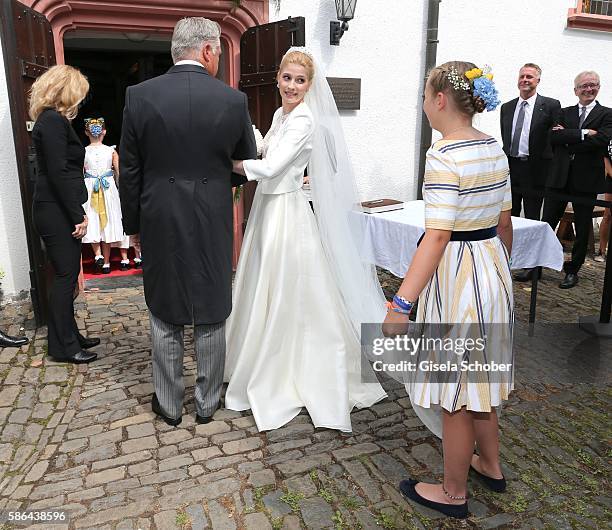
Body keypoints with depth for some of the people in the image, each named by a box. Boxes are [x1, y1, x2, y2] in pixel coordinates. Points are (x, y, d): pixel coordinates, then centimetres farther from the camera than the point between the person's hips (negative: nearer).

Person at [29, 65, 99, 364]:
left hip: (58, 211, 10)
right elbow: (59, 173, -20)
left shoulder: (51, 120, 16)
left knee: (66, 275, 14)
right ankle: (62, 346, 9)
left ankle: (69, 336, 25)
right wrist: (78, 215, -18)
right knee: (65, 276, -2)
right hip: (57, 213, -10)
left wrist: (77, 212, 14)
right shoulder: (55, 121, -15)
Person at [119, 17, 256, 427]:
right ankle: (207, 403, 27)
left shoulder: (139, 96, -5)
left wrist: (133, 225, 11)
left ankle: (169, 405, 27)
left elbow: (130, 172, 0)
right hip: (214, 227, 0)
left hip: (160, 226, 1)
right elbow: (247, 168, 6)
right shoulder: (233, 100, -5)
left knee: (166, 320, 13)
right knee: (211, 318, 13)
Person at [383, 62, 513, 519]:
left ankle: (453, 493, 29)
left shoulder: (444, 155, -20)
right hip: (493, 268, 9)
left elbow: (438, 237, -26)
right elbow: (505, 222, 12)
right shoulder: (495, 148, 6)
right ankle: (490, 465, 45)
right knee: (476, 378, 25)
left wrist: (402, 303, -25)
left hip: (456, 275, -8)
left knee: (454, 390, 8)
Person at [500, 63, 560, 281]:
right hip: (510, 168, 4)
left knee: (532, 219, 3)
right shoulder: (507, 107, 12)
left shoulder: (550, 106, -2)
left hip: (535, 170, -4)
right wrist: (506, 161, 9)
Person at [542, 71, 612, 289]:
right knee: (546, 222, 2)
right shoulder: (564, 113, 11)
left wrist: (568, 137, -11)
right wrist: (583, 133, -16)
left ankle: (572, 271, 18)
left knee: (582, 228, 7)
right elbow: (554, 137, -7)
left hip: (587, 179, -2)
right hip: (560, 177, 2)